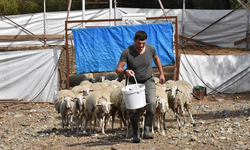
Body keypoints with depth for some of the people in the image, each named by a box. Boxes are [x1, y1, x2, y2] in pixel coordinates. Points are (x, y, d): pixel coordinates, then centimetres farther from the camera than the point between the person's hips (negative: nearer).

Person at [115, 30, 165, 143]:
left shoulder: (150, 49, -7)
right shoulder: (127, 52, -16)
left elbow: (156, 59, 17)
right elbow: (118, 69, -16)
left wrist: (161, 74, 18)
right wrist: (125, 71, -38)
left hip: (148, 82, 1)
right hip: (133, 83, -1)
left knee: (151, 104, -22)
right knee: (133, 110, -7)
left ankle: (147, 131, -19)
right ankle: (135, 134, 10)